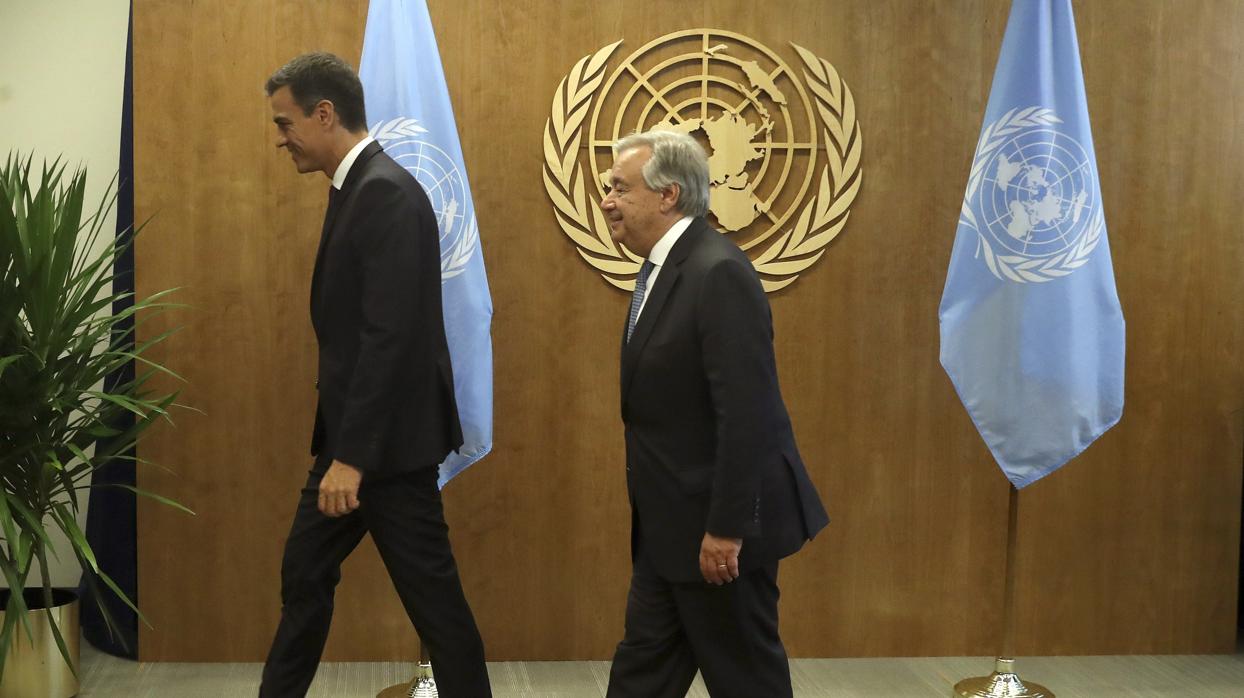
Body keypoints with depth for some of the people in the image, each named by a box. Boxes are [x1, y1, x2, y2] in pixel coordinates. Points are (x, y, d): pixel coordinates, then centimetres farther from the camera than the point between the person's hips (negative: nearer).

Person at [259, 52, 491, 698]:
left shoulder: (387, 192, -19)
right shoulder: (356, 188, 11)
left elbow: (391, 335, -25)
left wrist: (354, 455, -24)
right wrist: (341, 447, 18)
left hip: (386, 439, -10)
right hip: (352, 431, 10)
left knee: (430, 591, 1)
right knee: (304, 574, 18)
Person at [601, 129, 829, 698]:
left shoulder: (718, 273, -21)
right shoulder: (664, 267, 10)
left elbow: (746, 414, -25)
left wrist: (726, 529, -23)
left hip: (715, 523, -9)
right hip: (670, 523, 9)